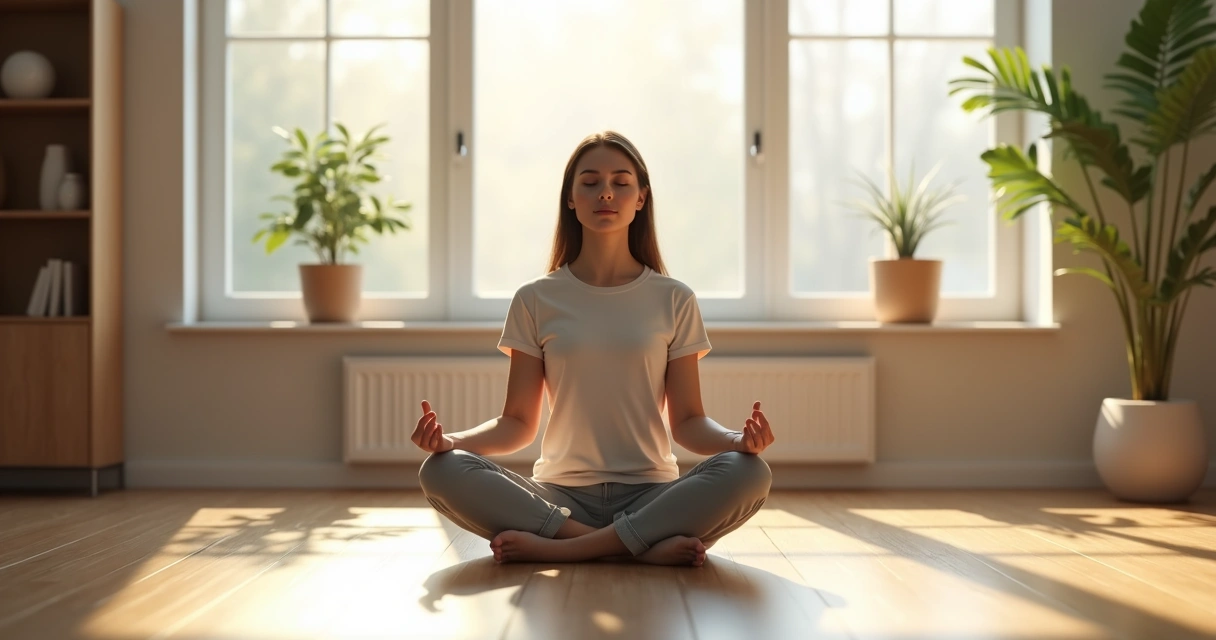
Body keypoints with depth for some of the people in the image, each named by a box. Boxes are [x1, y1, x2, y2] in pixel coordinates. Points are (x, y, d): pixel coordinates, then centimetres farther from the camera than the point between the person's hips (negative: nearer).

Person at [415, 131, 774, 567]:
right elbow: (518, 423, 5)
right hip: (560, 496, 0)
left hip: (651, 494, 0)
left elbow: (688, 422, 5)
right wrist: (450, 439, -15)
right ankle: (647, 546, -26)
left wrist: (738, 440, -18)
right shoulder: (536, 300, 7)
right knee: (442, 471, -27)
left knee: (749, 473, -30)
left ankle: (556, 548, -25)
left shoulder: (673, 300, 7)